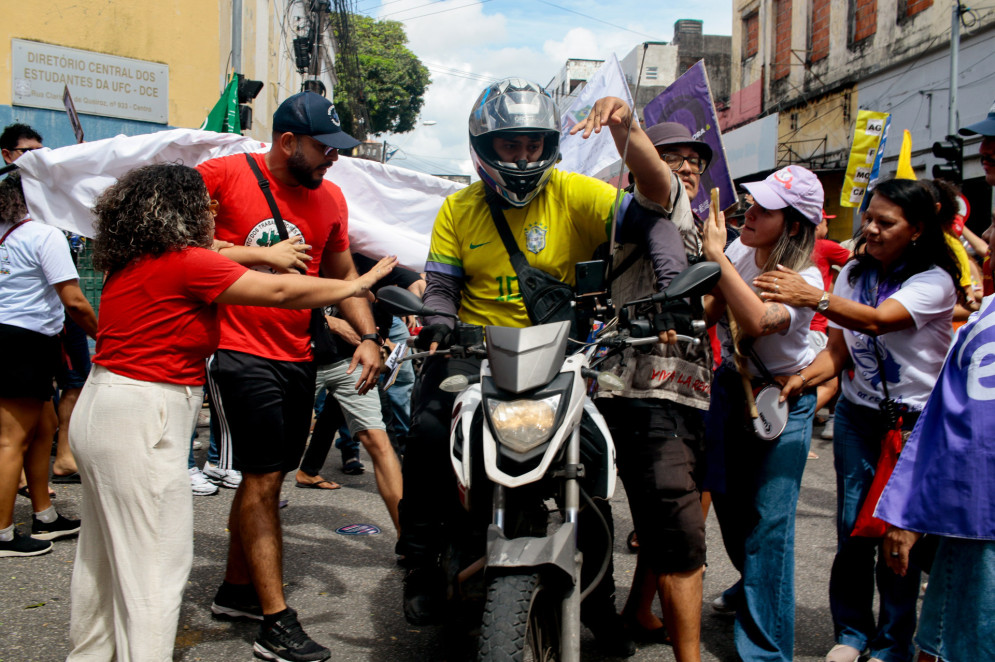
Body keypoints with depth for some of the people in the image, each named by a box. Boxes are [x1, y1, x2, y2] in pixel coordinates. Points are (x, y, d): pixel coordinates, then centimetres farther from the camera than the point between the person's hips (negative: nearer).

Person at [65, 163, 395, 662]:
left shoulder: (131, 263, 10)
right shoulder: (185, 263, -16)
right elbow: (280, 292, -15)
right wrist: (360, 284, -6)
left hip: (103, 409, 10)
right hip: (139, 420, -10)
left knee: (103, 556, 21)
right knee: (155, 567, -3)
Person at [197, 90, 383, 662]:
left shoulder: (330, 197, 10)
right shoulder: (225, 175, -7)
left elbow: (343, 274, 18)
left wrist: (368, 337, 4)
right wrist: (262, 255, -16)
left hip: (297, 356, 6)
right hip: (240, 352, -6)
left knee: (266, 477, 14)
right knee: (263, 478, -6)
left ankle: (236, 590, 31)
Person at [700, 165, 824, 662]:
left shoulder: (805, 278, -23)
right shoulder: (739, 251, -6)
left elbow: (758, 320, -41)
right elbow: (708, 310, 3)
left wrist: (717, 257, -36)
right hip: (731, 384, 6)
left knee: (768, 520, -8)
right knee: (725, 496, 19)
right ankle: (751, 584, 49)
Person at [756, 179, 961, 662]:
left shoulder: (934, 280, -11)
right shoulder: (853, 273, 8)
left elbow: (878, 319, -30)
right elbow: (838, 349, 6)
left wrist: (812, 297, -44)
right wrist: (801, 378, -13)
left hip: (915, 421, -4)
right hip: (857, 414, 4)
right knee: (853, 528, 1)